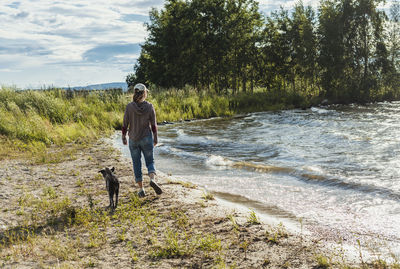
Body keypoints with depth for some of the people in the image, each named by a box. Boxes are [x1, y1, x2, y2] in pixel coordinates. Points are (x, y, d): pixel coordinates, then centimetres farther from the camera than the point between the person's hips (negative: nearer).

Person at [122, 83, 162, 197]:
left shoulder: (129, 107, -8)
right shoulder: (149, 106, -7)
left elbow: (125, 124, -4)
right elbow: (153, 125, -4)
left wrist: (123, 137, 9)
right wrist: (155, 138, 8)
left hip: (133, 140, 0)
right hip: (147, 138, 0)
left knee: (137, 164, 10)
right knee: (150, 161, 11)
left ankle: (141, 189, 11)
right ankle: (152, 179, -16)